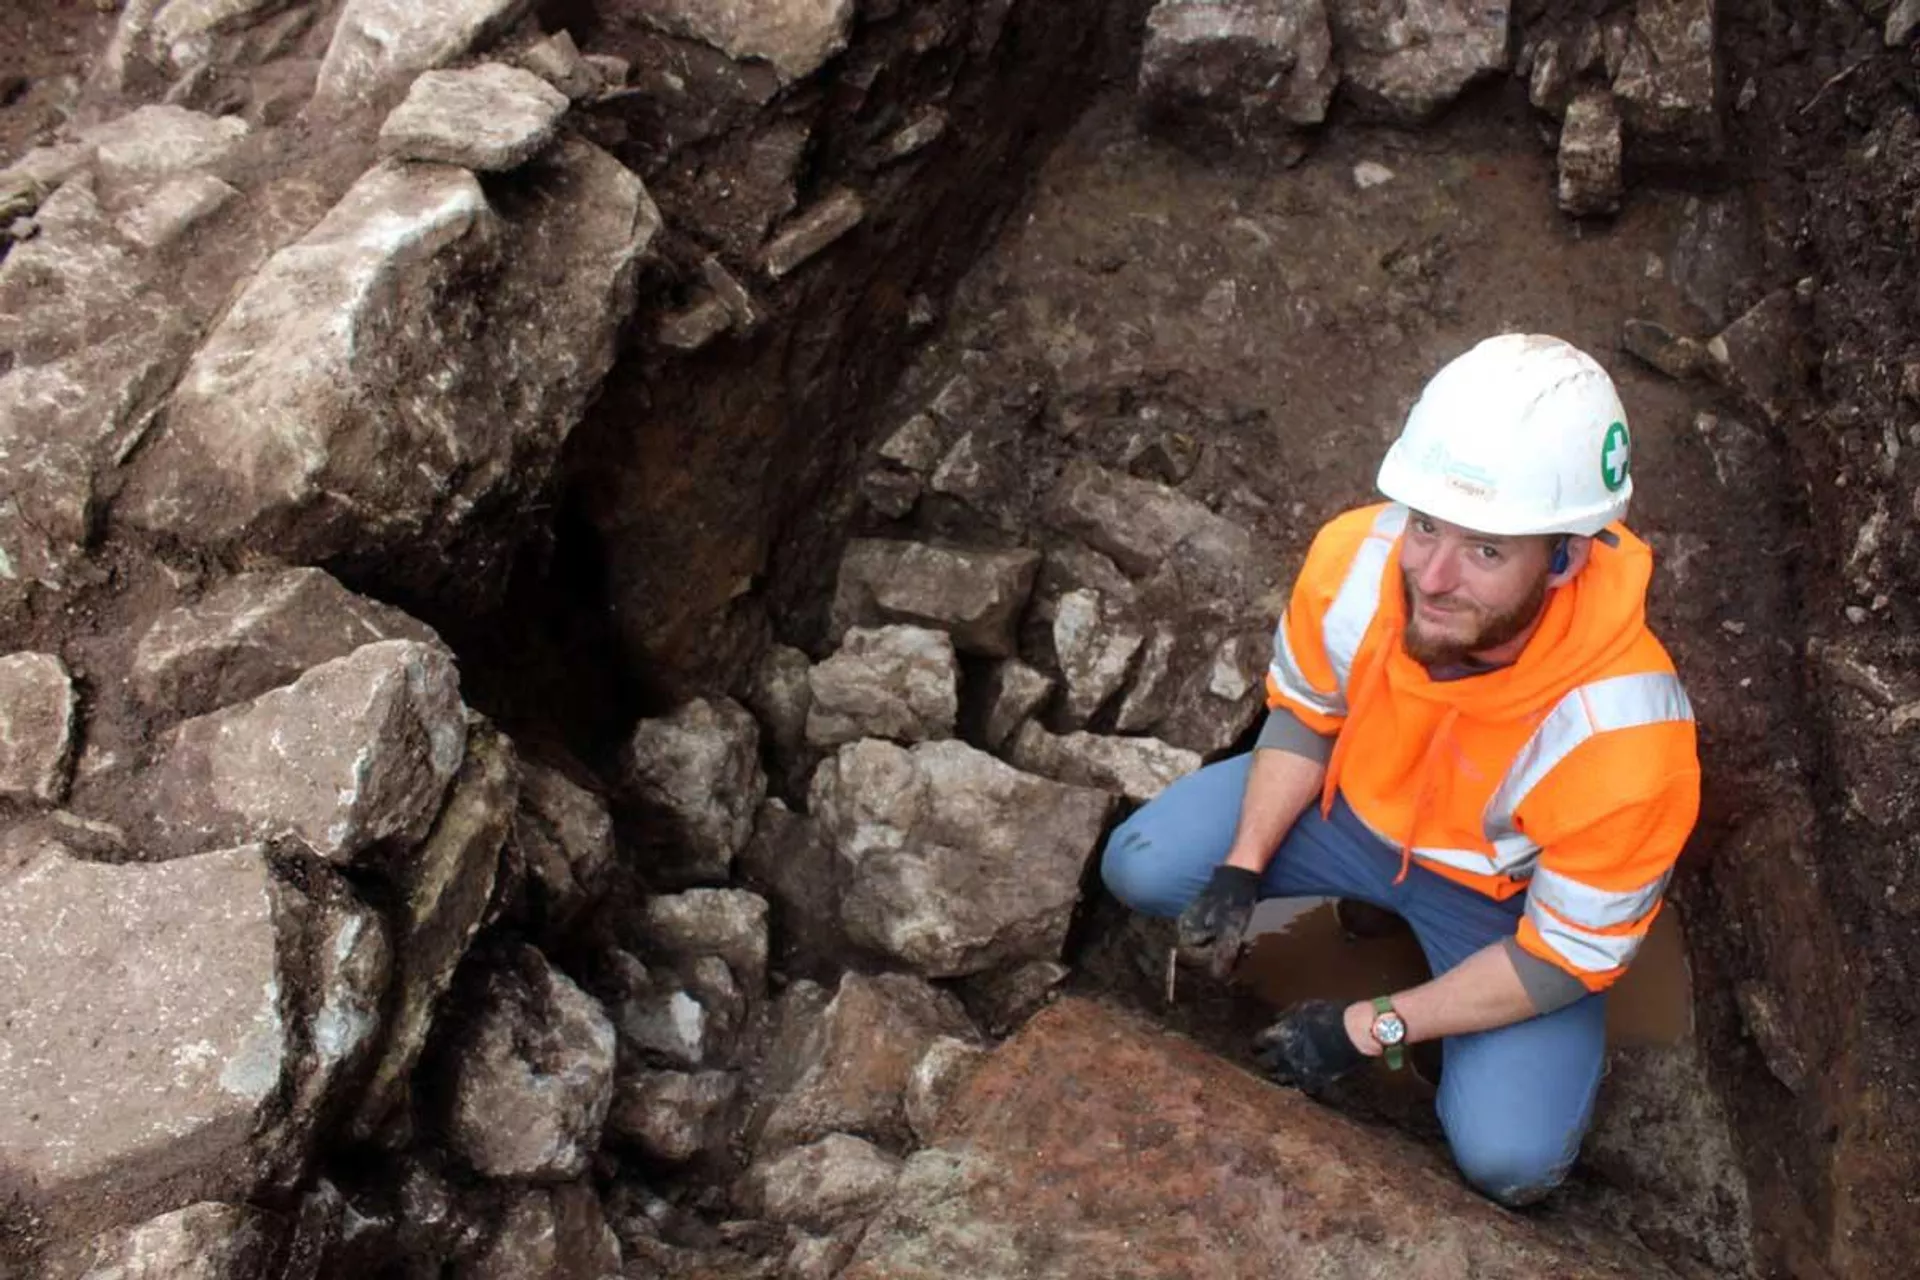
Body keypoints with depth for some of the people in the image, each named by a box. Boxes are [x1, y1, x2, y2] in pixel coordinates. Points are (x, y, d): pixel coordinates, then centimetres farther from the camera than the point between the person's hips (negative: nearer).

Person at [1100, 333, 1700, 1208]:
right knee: (1139, 868, -8)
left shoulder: (1626, 738, -39)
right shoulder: (1352, 557, -29)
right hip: (1358, 797, 4)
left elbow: (1571, 955, -23)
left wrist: (1375, 1029, -21)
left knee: (1508, 1158, -19)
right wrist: (1244, 868, -16)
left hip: (1509, 893, -3)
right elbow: (1303, 711, -7)